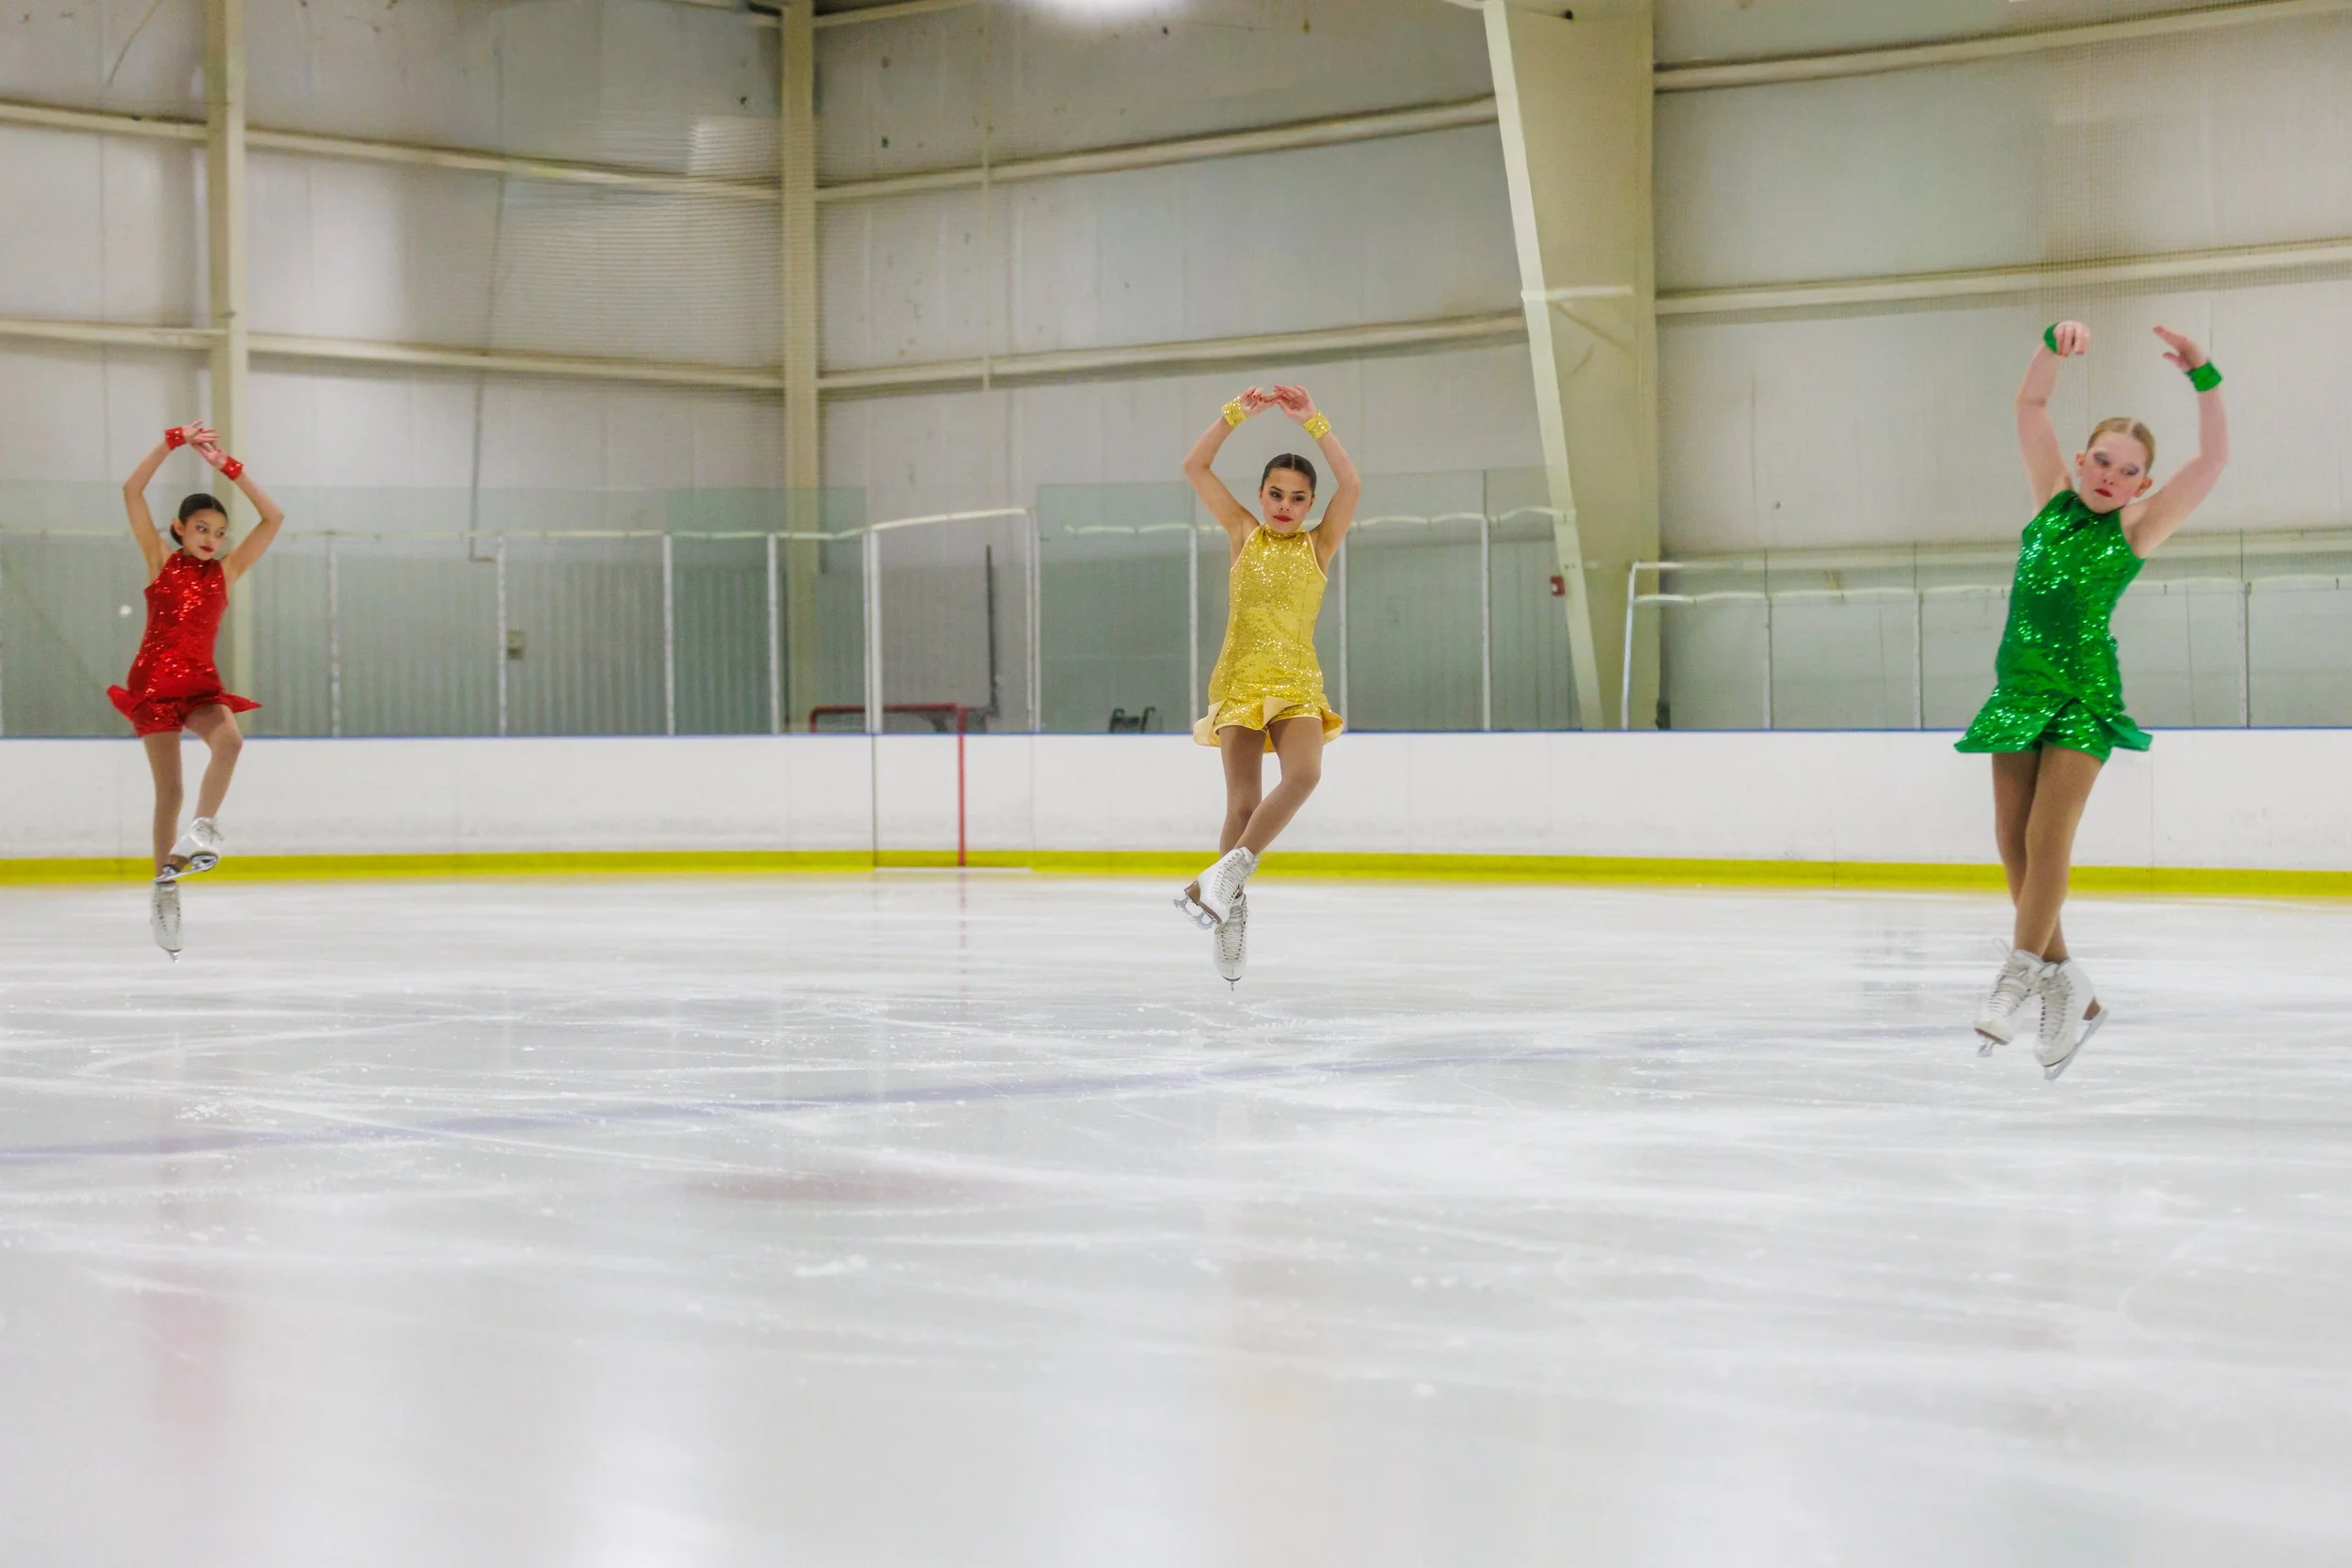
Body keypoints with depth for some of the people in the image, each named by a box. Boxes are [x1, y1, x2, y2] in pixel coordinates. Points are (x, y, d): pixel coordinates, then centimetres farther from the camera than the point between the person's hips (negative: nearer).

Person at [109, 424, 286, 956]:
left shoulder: (225, 571, 7)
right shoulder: (161, 561, 3)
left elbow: (273, 518, 2)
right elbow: (132, 491, -6)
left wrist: (229, 468, -2)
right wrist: (173, 443, -10)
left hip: (201, 682, 2)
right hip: (154, 679, -2)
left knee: (228, 740, -31)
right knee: (168, 787, -2)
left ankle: (201, 829, -29)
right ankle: (165, 887, 6)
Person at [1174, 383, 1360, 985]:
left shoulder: (1319, 546, 7)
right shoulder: (1243, 534, 9)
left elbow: (1351, 486, -9)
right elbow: (1195, 467, 3)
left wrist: (1313, 423, -13)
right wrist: (1236, 415, -7)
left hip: (1296, 683, 0)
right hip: (1241, 680, 0)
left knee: (1303, 774, -26)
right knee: (1242, 803, -7)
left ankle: (1229, 872, -16)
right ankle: (1231, 909, 8)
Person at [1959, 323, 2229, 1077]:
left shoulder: (2135, 529, -2)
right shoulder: (2054, 500, 7)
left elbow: (2213, 457, -12)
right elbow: (2030, 405, 4)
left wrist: (2203, 377, -21)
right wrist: (2057, 344, -12)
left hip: (2085, 696, -4)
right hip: (2019, 688, 5)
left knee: (2047, 837, -15)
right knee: (2012, 844, 3)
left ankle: (2017, 981, -14)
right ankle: (2069, 987, 12)